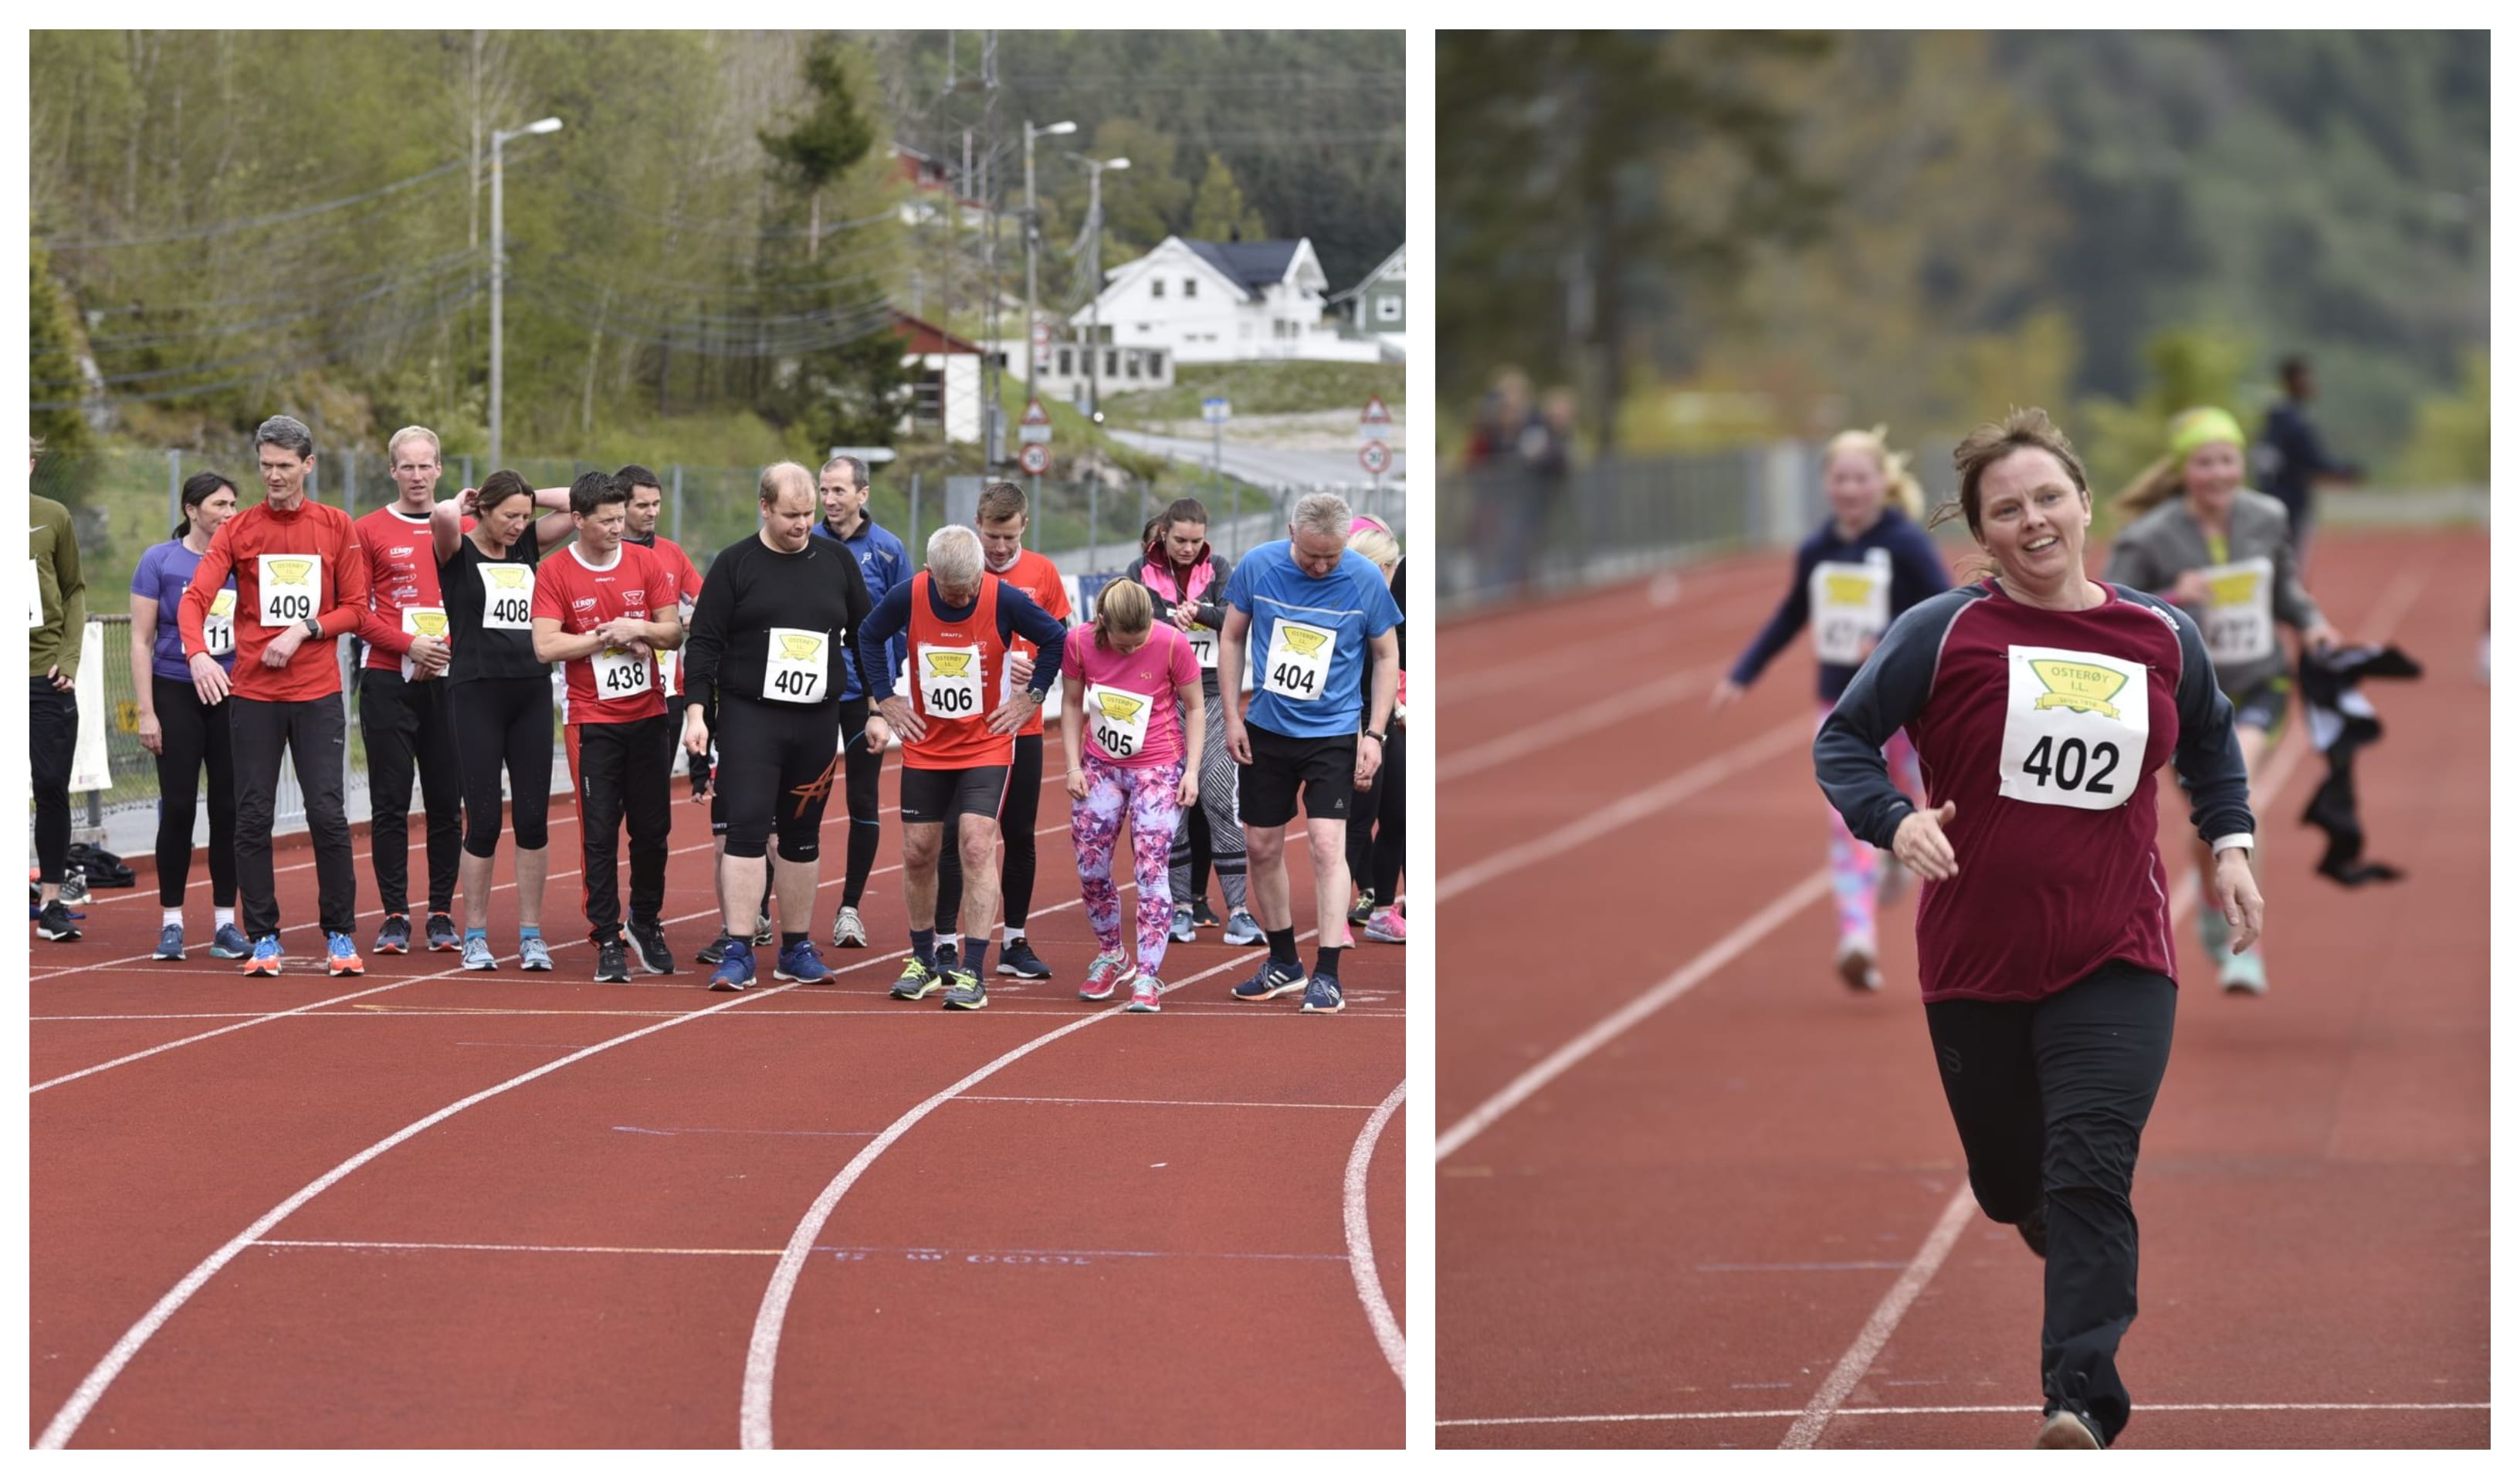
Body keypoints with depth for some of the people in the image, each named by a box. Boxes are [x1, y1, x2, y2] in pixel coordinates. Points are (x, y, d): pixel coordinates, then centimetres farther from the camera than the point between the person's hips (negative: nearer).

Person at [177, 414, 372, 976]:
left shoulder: (337, 528, 4)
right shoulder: (238, 530, 2)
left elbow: (356, 609, 5)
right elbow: (196, 597, -8)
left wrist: (303, 630, -12)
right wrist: (198, 653, -27)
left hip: (318, 694, -1)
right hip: (252, 694, 1)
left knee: (327, 814, -5)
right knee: (252, 818, 2)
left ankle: (340, 935, 5)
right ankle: (263, 939, 9)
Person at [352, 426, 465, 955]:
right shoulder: (369, 531, 3)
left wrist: (446, 650, -8)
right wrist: (409, 645, -13)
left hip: (447, 682, 2)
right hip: (388, 682, -2)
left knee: (447, 801, 3)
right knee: (390, 802, -2)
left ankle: (442, 913, 11)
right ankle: (395, 916, 2)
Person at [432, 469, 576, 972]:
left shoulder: (528, 545, 12)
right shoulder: (457, 550, -2)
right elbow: (442, 516, -24)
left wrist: (529, 496, 7)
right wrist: (461, 505, -3)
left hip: (531, 692, 5)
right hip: (476, 692, -5)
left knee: (533, 817, 3)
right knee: (483, 821, -3)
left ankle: (530, 935, 9)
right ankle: (475, 936, 6)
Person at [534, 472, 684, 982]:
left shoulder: (646, 562, 5)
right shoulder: (555, 571, -4)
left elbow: (674, 633, 6)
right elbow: (545, 646, -12)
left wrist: (638, 628, -12)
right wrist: (607, 637, -11)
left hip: (649, 716, 3)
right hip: (594, 722, -3)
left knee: (654, 829, 7)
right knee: (599, 833, -5)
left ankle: (646, 923, 25)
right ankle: (607, 940, 0)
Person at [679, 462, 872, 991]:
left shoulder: (837, 564, 9)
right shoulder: (735, 564, 0)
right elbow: (703, 643, -1)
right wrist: (696, 711, -9)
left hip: (817, 723, 3)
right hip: (748, 718, -3)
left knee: (803, 836, 9)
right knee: (747, 828, -11)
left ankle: (797, 948, 19)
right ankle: (737, 952, -10)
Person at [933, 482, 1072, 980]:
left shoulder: (1042, 573, 4)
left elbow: (1061, 639, 9)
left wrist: (1037, 684, -9)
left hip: (1021, 727, 3)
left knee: (1020, 836, 9)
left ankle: (1015, 943, 18)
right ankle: (945, 944, 0)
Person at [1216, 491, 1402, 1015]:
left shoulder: (1365, 579, -11)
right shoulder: (1257, 566, -8)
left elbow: (1387, 656, 1)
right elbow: (1232, 638, 5)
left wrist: (1374, 734, -5)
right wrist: (1232, 717, 1)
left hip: (1333, 732, -3)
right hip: (1265, 730, 3)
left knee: (1327, 844, -14)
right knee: (1262, 847, 8)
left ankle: (1327, 976, -13)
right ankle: (1283, 964, 25)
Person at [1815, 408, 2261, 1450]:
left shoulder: (2163, 639, 4)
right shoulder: (1944, 634, -6)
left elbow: (2211, 742, 24)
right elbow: (1842, 739, -3)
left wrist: (2230, 846, 12)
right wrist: (1894, 820, -21)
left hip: (2117, 966, 0)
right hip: (1975, 966, 0)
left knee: (2091, 1177, -16)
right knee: (2012, 1186, 13)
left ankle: (2081, 1399, -21)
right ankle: (2092, 1284, 47)